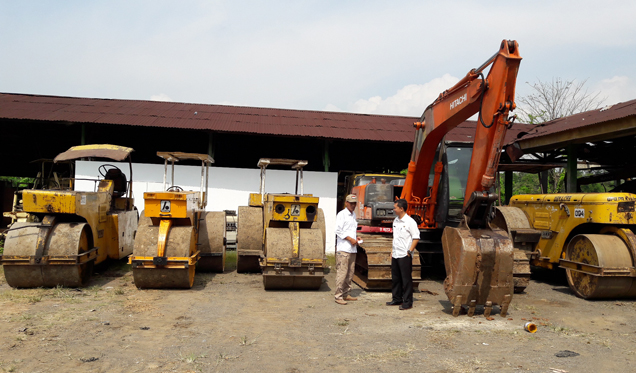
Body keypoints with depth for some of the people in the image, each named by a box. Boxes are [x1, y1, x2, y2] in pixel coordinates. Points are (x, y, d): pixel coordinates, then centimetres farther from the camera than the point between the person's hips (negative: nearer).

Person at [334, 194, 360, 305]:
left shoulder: (354, 215, 19)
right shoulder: (341, 214, -6)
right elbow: (338, 230, -13)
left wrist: (356, 239, 10)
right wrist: (350, 239, -14)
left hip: (352, 249, 8)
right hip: (343, 249, -8)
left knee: (350, 273, 11)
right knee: (341, 272, -9)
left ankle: (346, 294, 20)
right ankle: (338, 296, -4)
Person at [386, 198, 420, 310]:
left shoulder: (410, 222, -11)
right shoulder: (395, 221, 13)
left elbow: (416, 238, -12)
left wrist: (409, 251, -15)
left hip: (404, 256, -8)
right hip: (395, 255, 8)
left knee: (406, 279, -1)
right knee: (395, 278, 14)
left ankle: (407, 302, 6)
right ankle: (397, 299, 26)